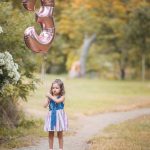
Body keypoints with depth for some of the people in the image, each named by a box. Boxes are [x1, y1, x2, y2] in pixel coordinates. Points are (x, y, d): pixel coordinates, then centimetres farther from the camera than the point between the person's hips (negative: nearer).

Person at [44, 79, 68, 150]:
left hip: (59, 116, -3)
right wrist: (48, 98, -10)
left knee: (60, 134, 6)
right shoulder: (50, 97, 3)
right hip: (51, 116, 3)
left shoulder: (62, 97, -7)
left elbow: (57, 101, -28)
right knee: (50, 134, 8)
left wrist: (51, 96, -18)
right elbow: (45, 106, -4)